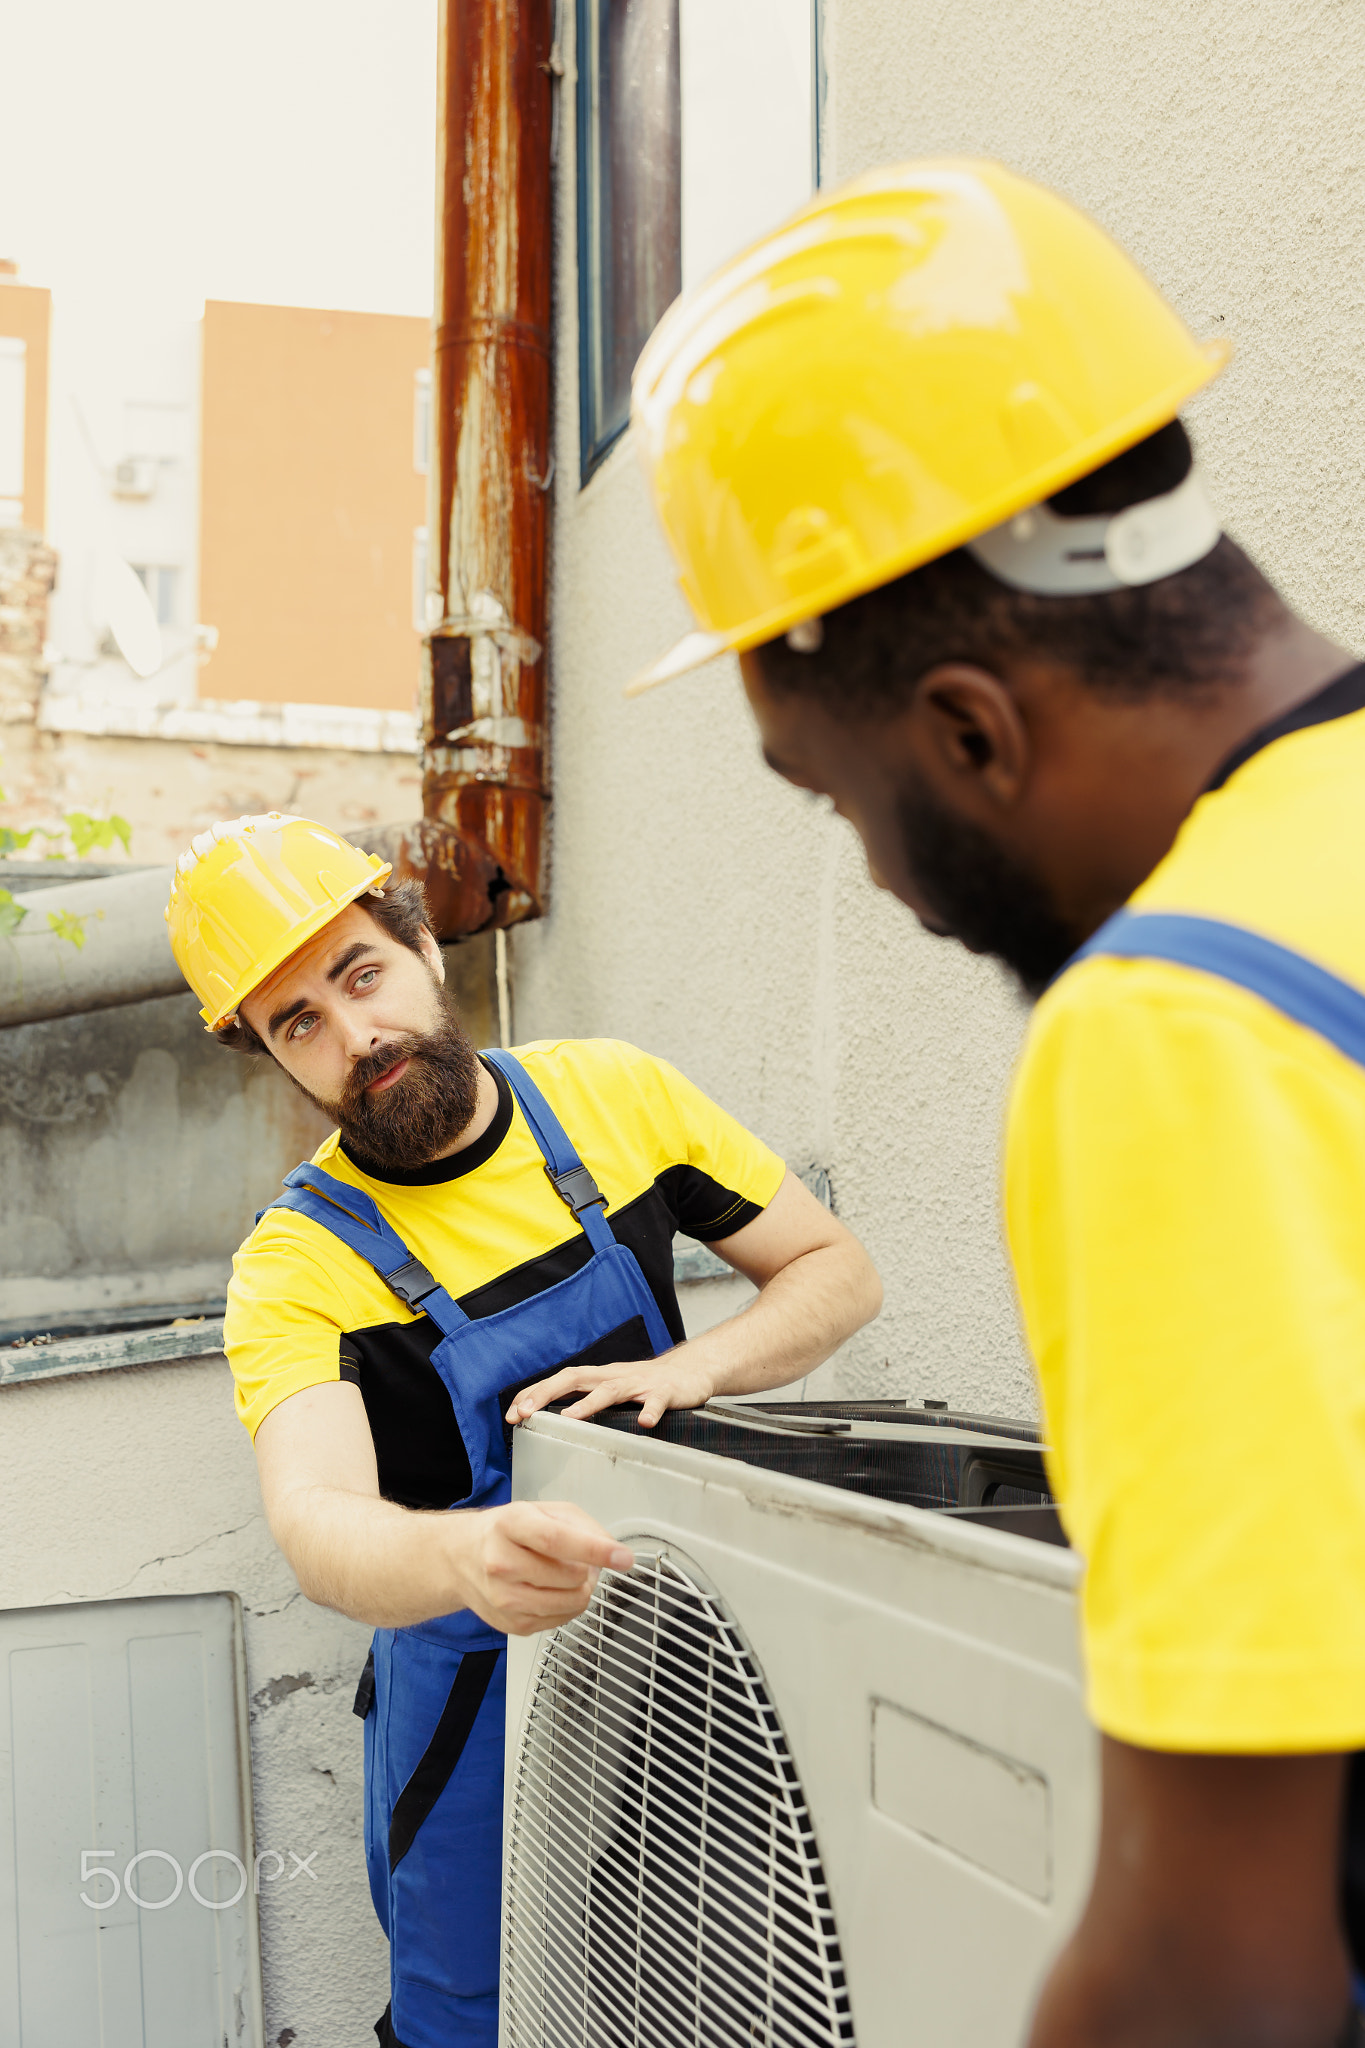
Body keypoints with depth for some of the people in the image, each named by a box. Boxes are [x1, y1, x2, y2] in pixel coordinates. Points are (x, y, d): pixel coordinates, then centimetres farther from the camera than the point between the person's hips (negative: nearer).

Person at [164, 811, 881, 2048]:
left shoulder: (608, 1095, -7)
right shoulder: (299, 1266, -17)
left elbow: (838, 1271, -1)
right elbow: (318, 1526, -33)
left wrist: (687, 1368, -21)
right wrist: (471, 1555, -56)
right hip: (479, 1697, -2)